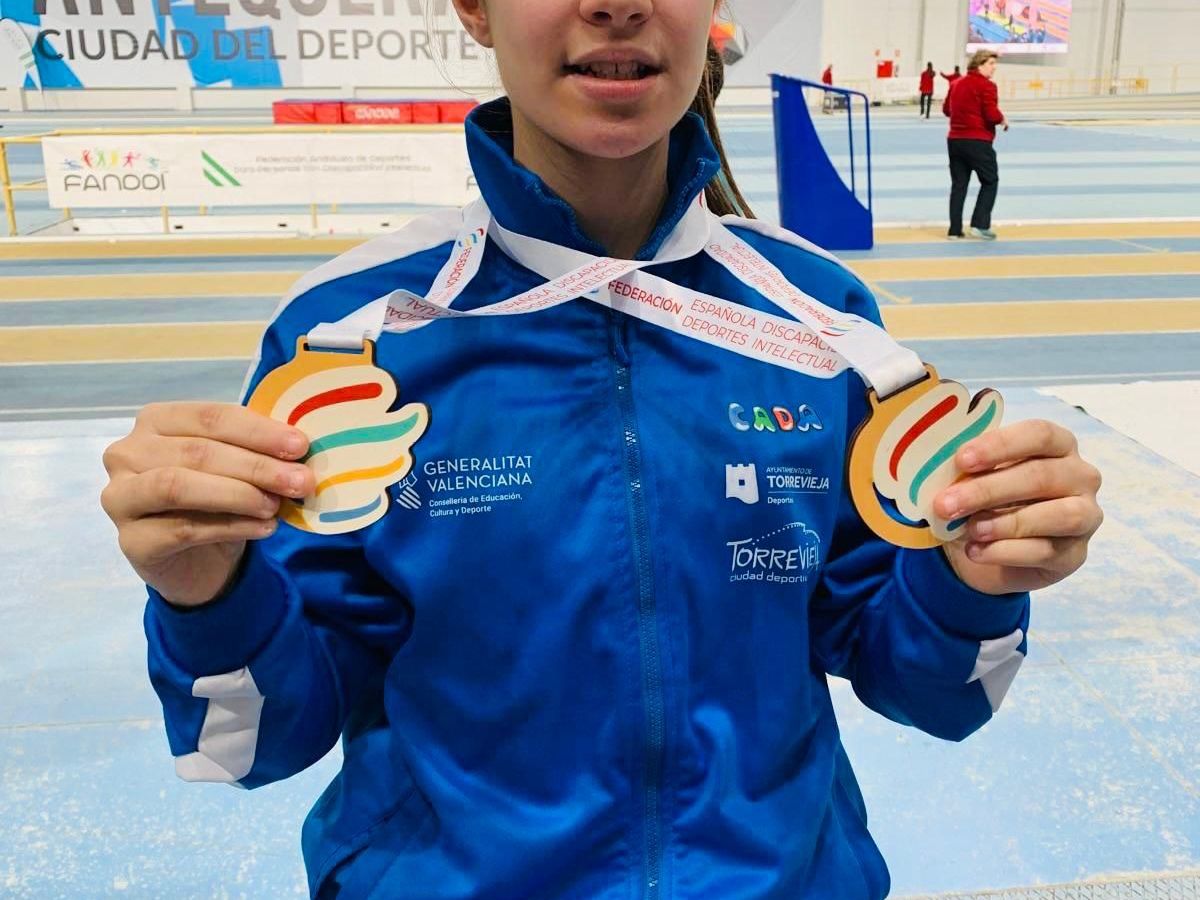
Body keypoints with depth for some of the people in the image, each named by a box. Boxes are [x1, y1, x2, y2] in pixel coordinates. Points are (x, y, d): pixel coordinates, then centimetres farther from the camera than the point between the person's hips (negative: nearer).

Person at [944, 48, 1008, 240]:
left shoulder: (957, 84, 13)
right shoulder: (987, 85, -11)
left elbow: (946, 109, 21)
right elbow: (992, 115, -19)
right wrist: (1003, 120, 0)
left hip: (955, 140, 7)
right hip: (978, 141, -7)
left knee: (959, 184, 10)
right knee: (990, 182, 8)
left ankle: (954, 229, 7)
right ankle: (980, 224, 1)